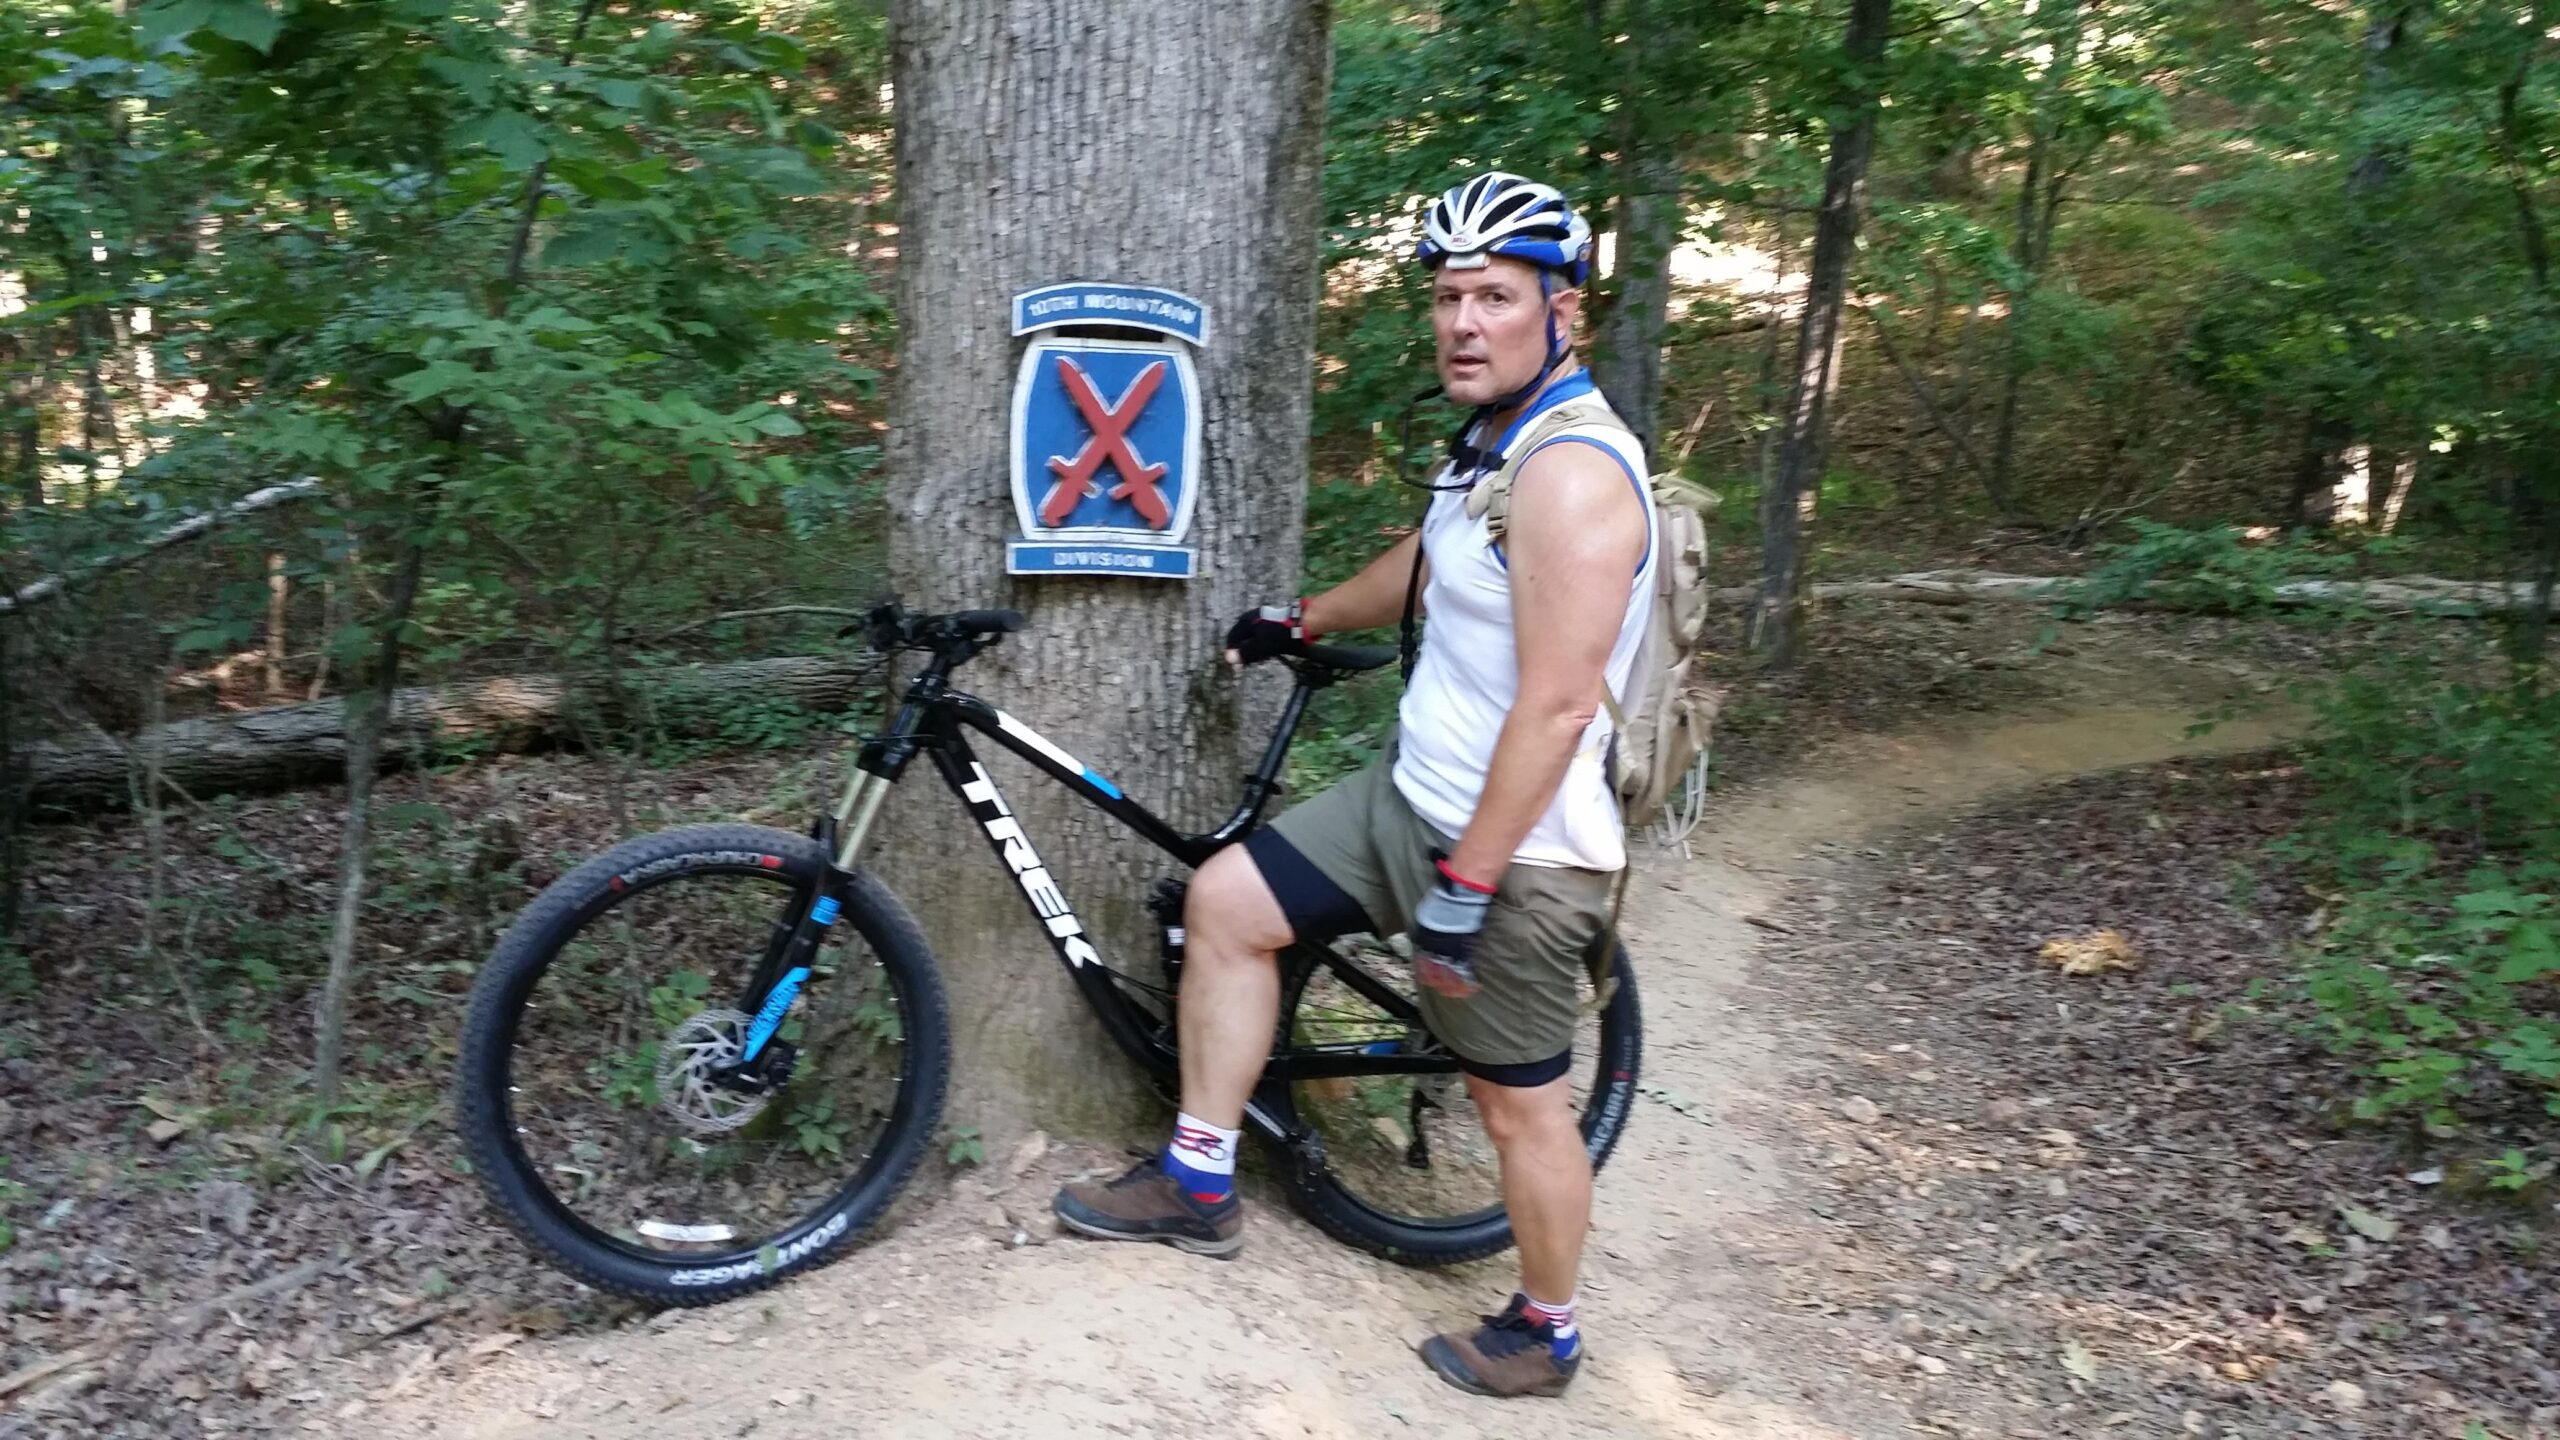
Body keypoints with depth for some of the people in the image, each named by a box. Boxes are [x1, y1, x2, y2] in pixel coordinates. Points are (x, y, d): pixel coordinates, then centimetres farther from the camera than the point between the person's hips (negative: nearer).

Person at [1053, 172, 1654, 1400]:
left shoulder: (1573, 472, -23)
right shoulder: (1494, 440, 8)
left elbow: (1556, 709, -27)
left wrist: (1461, 890, -24)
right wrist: (1299, 621, 38)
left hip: (1513, 850, -9)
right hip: (1415, 796, 10)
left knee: (1519, 1106, 6)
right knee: (1224, 899, 9)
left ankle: (1543, 1334, 31)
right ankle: (1199, 1184, 19)